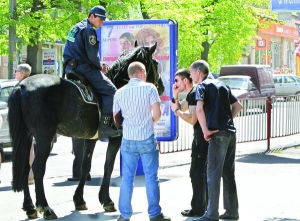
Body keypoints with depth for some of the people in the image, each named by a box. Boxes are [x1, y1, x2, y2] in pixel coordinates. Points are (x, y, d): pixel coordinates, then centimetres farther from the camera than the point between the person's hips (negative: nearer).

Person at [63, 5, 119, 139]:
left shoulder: (76, 28, 20)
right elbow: (92, 55, -18)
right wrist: (99, 67, 0)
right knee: (110, 90, -10)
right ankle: (104, 126, -19)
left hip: (70, 66, 10)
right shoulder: (89, 30, -11)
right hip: (84, 68, -10)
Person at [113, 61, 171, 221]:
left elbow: (115, 117, 9)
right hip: (147, 138, -3)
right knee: (151, 177, 5)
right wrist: (150, 122, 10)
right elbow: (157, 114, -10)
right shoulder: (149, 88, -5)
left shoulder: (120, 92, 4)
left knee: (127, 177, 8)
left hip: (128, 139, 3)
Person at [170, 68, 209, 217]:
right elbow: (180, 108, 22)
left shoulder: (194, 94, -17)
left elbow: (192, 120, -21)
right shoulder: (191, 94, 16)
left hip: (201, 136, -11)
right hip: (203, 135, 11)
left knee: (196, 172, -6)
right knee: (202, 171, 17)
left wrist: (176, 111, -11)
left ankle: (198, 208, -2)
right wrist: (175, 94, 8)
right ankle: (204, 204, 26)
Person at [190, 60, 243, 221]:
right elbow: (238, 106, 23)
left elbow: (199, 109, -20)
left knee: (213, 174, -4)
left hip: (218, 134, -7)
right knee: (228, 173, 13)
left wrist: (205, 130, -13)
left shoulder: (202, 86, -4)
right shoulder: (222, 85, 19)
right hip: (231, 132, 8)